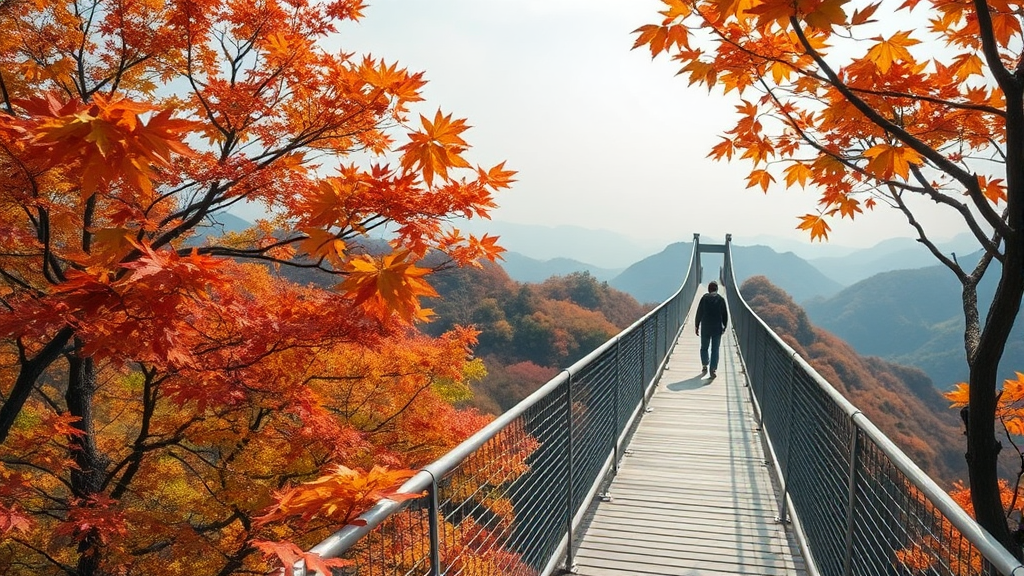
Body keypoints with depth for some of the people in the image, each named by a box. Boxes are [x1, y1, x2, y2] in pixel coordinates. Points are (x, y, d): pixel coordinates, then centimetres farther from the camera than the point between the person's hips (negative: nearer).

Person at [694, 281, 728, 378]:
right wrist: (724, 326, 15)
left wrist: (697, 326, 4)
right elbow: (725, 315, 3)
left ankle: (704, 366, 12)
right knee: (715, 349, 3)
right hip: (717, 328, 0)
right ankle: (713, 370, -1)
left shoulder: (704, 298, -2)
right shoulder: (721, 299, 1)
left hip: (705, 327, 0)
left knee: (704, 348, 15)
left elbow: (699, 313, -2)